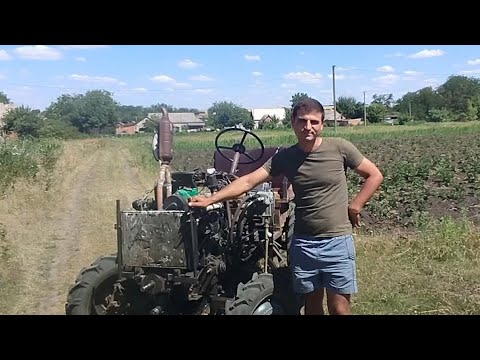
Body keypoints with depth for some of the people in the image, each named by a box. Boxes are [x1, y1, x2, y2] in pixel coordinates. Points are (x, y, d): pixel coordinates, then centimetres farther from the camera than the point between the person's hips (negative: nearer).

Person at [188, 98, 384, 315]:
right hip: (303, 243, 2)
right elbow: (248, 181, -8)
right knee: (312, 303, 15)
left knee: (338, 308, 2)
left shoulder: (339, 148, -6)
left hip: (337, 241, -2)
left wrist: (355, 207, -3)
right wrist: (210, 199, -18)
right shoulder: (284, 157, -1)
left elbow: (375, 176, 3)